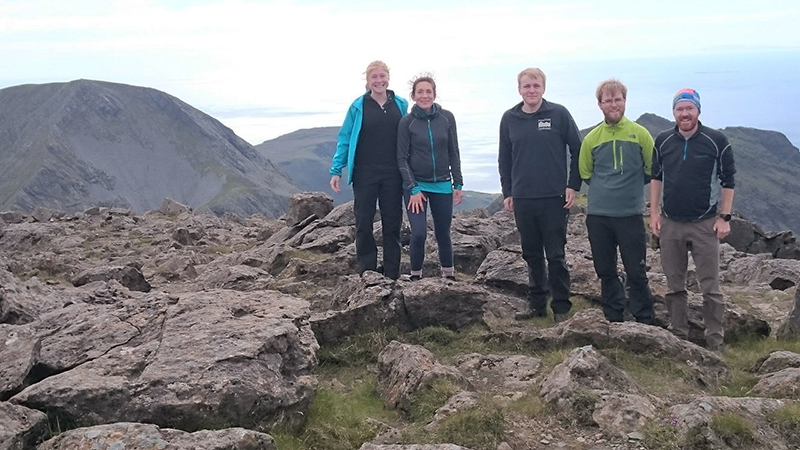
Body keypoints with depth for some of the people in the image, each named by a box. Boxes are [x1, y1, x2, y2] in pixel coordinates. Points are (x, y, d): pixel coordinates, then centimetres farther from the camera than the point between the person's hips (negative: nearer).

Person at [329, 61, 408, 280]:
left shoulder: (401, 105, 5)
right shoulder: (358, 107, -1)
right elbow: (345, 139, 2)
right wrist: (336, 170, -3)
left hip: (393, 175, 2)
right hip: (365, 174, -1)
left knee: (392, 223, 6)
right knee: (364, 222, 3)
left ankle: (392, 276, 15)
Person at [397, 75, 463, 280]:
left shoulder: (447, 118, 0)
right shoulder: (406, 122, -5)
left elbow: (453, 153, 7)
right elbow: (402, 158, -4)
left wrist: (457, 183, 5)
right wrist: (413, 189, -10)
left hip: (442, 186, 2)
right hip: (416, 186, -2)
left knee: (443, 233, 9)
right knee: (419, 233, -13)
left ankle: (449, 276, 25)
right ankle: (416, 276, 6)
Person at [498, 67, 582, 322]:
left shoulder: (559, 114, -2)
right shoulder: (509, 119, 7)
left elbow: (577, 151, 1)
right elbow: (504, 159, 13)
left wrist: (573, 186, -4)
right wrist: (507, 192, 8)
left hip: (554, 198, -3)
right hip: (522, 199, 3)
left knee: (556, 256, 1)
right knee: (532, 255, 11)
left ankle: (561, 308, 10)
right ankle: (537, 305, 21)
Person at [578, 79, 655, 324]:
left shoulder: (640, 133, -3)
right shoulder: (592, 138, 3)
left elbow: (652, 169, 6)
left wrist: (632, 186, 6)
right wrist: (604, 188, 9)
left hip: (631, 214, -2)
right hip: (598, 214, 3)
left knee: (636, 271, 1)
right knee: (606, 271, 11)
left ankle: (644, 320, 12)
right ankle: (613, 318, 23)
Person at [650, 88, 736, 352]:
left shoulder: (716, 141, -7)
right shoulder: (663, 141, 3)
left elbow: (728, 181, -1)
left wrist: (724, 217, -6)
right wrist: (654, 213, 6)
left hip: (704, 224, -3)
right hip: (670, 224, 3)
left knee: (710, 287, -1)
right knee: (674, 286, 11)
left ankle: (715, 343, 7)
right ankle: (678, 337, 22)